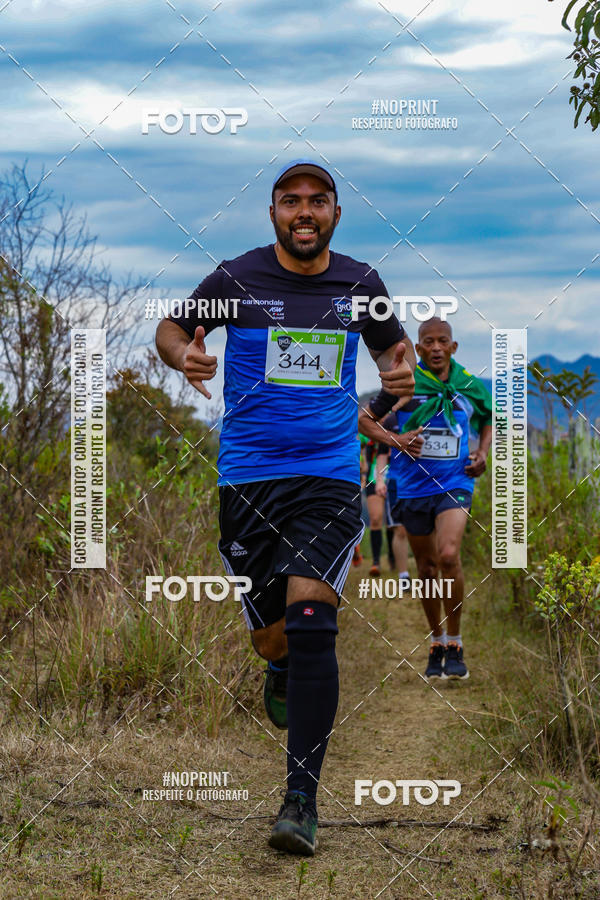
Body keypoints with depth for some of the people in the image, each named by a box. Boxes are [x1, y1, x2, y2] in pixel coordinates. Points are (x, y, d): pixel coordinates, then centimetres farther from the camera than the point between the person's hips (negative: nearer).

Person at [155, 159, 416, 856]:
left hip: (329, 475, 0)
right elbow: (171, 329, 12)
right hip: (248, 477, 0)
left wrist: (401, 371, -2)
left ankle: (302, 798, -14)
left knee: (311, 619, -18)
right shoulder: (236, 279, -1)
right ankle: (280, 669, 47)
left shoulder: (360, 284, 5)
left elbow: (394, 343, 22)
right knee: (271, 636, 5)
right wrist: (185, 356, -12)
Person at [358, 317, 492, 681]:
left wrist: (482, 453, 5)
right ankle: (437, 644, 26)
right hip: (413, 485, 1)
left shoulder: (471, 386, 3)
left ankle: (455, 645, -8)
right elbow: (364, 418, 4)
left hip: (455, 484, -1)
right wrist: (394, 439, -12)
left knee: (449, 556, -21)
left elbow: (489, 420, 22)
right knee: (427, 566, 9)